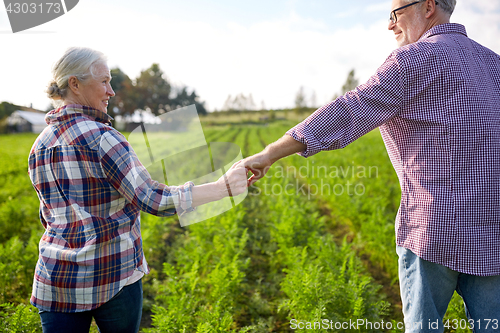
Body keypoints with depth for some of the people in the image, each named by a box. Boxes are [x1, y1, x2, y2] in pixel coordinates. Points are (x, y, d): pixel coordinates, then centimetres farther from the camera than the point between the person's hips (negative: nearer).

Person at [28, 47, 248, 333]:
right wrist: (224, 187, -17)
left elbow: (50, 217, 14)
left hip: (56, 281, 6)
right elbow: (152, 200, -21)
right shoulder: (100, 137, -16)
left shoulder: (40, 146, 6)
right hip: (113, 277, -5)